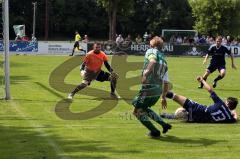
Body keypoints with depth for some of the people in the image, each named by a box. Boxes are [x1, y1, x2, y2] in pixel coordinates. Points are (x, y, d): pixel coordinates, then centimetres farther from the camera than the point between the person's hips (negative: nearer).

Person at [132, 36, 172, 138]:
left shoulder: (151, 51, 1)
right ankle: (164, 125, 22)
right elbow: (166, 82, 23)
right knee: (144, 108, 28)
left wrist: (146, 73, -36)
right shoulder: (164, 60, 23)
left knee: (137, 111, 7)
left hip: (148, 88, -8)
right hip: (158, 90, 8)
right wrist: (163, 97, 30)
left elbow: (153, 61, -26)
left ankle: (154, 132, 9)